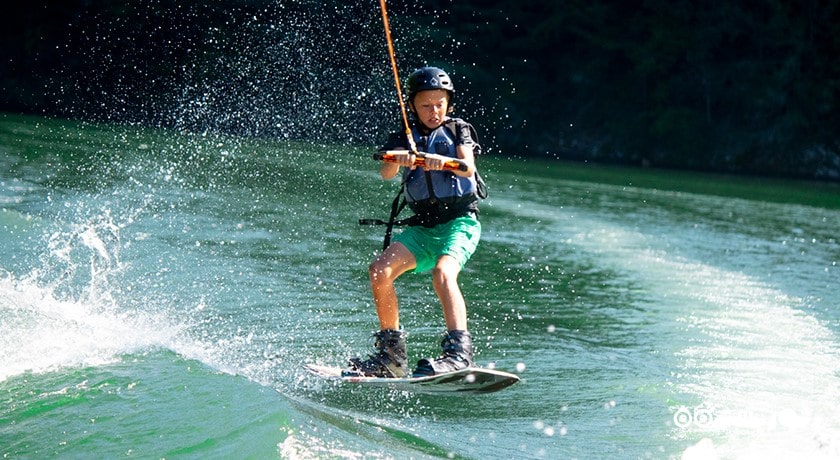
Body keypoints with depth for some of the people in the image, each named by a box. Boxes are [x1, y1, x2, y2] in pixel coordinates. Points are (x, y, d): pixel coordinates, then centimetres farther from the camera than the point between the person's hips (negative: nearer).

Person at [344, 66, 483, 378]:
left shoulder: (458, 130, 6)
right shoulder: (403, 138, 11)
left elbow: (468, 167, -13)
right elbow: (386, 173, -9)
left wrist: (444, 161, -36)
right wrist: (397, 160, -33)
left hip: (460, 221, -4)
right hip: (422, 226, 4)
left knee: (442, 273, -31)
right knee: (380, 270, -16)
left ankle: (459, 350, -41)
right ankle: (392, 354, -6)